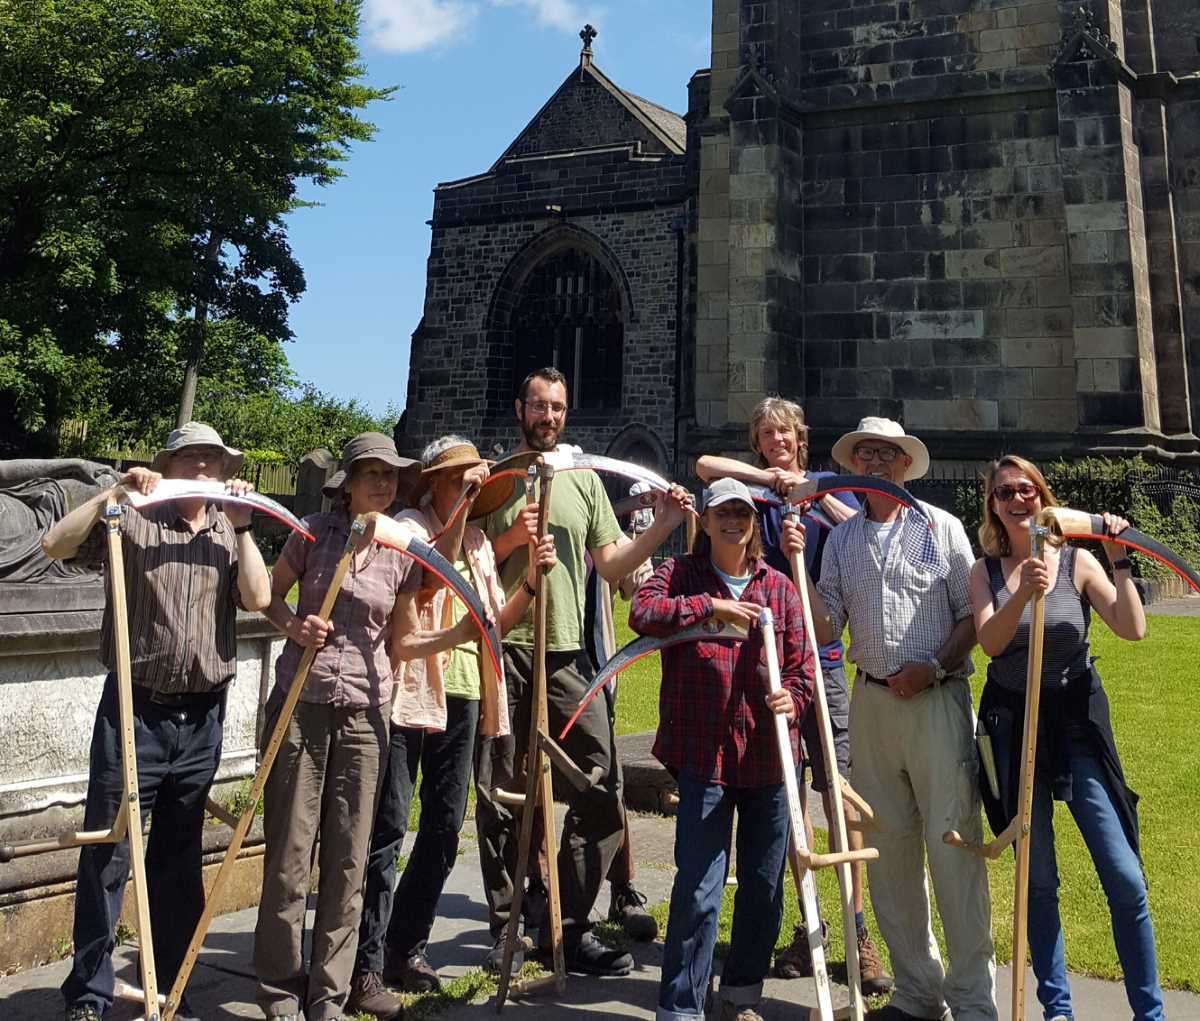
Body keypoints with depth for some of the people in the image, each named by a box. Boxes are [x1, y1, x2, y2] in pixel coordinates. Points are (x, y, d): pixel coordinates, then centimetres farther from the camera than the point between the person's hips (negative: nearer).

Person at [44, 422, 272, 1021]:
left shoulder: (231, 534, 8)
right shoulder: (133, 521, 0)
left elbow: (258, 598, -6)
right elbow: (55, 545, -11)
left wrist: (240, 526, -10)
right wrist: (114, 493, -16)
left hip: (201, 717, 3)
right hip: (134, 708, -3)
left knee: (179, 859, 14)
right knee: (108, 852, 1)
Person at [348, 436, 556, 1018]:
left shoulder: (479, 543, 17)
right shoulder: (409, 526, -2)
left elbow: (497, 622, 14)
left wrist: (532, 579, 0)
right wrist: (460, 504, -25)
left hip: (462, 691, 7)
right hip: (409, 687, -7)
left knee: (445, 825, 11)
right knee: (389, 827, -5)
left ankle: (406, 948, 25)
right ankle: (366, 969, 3)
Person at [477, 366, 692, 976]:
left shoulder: (585, 481, 13)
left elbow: (611, 567, 9)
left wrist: (661, 529, -3)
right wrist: (511, 539, -12)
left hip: (567, 654, 2)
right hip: (502, 651, -2)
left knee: (602, 790, -3)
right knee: (499, 796, 6)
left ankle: (569, 929, 11)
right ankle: (503, 929, 21)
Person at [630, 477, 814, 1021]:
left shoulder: (780, 587, 9)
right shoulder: (680, 574, 2)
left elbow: (802, 661, 7)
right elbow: (641, 613, -17)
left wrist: (792, 696, -14)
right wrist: (710, 605, -22)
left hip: (769, 755, 4)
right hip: (704, 755, -3)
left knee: (765, 885, 14)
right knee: (698, 888, -5)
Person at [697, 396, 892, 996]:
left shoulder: (827, 485, 10)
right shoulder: (752, 488, 10)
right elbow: (705, 464, -9)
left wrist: (813, 495, -13)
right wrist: (768, 479, -13)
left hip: (822, 656, -1)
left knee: (839, 793, -4)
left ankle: (858, 930, 4)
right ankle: (807, 925, 18)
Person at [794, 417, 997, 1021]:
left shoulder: (941, 527, 3)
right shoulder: (840, 539, 12)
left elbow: (973, 614, 2)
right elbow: (825, 629, 7)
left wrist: (933, 666, -12)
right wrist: (799, 567, -4)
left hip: (937, 700, -3)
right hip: (871, 703, 4)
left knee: (953, 846, -5)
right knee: (889, 848, 8)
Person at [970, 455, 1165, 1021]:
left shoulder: (1076, 561, -1)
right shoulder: (986, 570, 2)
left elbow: (1133, 630, -11)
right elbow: (990, 642, -14)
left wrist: (1119, 562, -18)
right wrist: (1023, 593, -29)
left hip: (1077, 722, -1)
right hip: (1012, 725, 1)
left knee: (1125, 878, -4)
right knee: (1037, 880, 9)